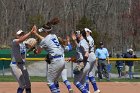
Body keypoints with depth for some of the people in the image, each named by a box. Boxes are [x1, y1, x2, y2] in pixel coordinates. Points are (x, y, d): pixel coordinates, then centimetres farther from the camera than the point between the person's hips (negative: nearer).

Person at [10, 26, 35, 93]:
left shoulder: (24, 43, 11)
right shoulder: (14, 42, -13)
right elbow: (21, 40, -30)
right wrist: (31, 32, -37)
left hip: (23, 65, 8)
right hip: (15, 65, -8)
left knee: (28, 85, 10)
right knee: (22, 85, -12)